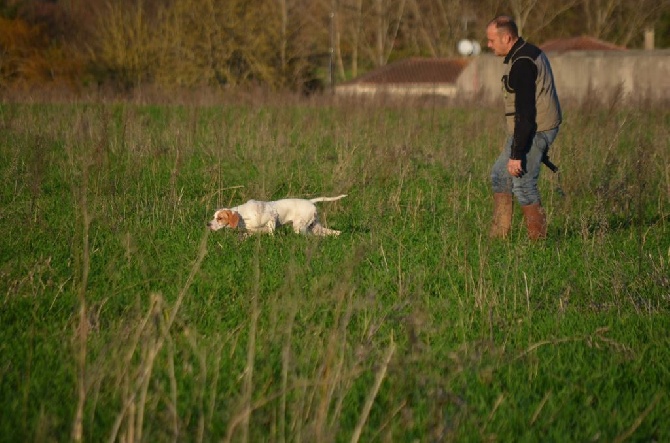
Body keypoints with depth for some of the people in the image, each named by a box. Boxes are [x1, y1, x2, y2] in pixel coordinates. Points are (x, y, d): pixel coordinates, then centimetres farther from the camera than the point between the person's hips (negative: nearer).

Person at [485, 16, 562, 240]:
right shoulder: (530, 52, 12)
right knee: (499, 174, 16)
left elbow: (525, 113, -25)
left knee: (523, 185, -6)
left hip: (533, 131, -11)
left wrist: (517, 155, -24)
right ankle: (499, 235, 18)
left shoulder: (522, 63, -21)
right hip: (540, 129, 11)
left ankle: (538, 240, 0)